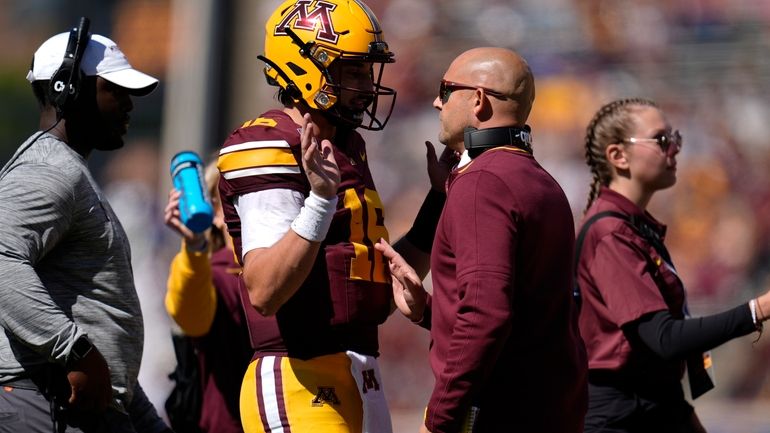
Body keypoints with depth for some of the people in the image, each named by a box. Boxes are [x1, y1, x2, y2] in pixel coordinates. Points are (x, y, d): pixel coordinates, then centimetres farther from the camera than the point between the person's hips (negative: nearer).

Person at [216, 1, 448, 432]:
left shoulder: (346, 150, 18)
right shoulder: (270, 151, -12)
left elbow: (385, 285, 22)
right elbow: (264, 291, -22)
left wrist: (439, 199, 18)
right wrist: (321, 200, -32)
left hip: (359, 384, 10)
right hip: (300, 388, -10)